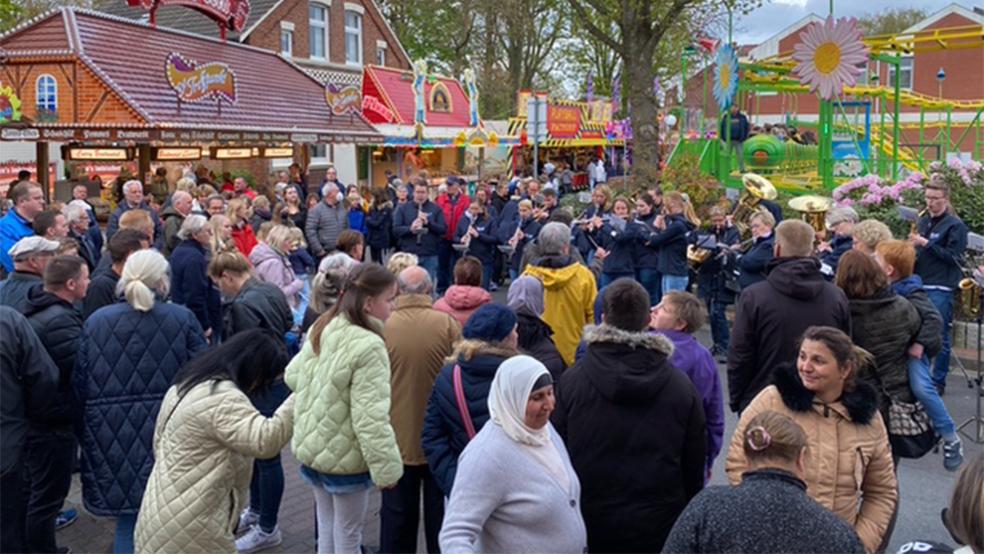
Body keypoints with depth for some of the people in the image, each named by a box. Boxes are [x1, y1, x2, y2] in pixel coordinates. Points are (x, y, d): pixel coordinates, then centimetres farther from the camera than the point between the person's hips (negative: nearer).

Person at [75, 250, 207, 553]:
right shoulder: (183, 318, -7)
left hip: (114, 438, 1)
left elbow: (80, 384, 1)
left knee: (130, 518, 13)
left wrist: (91, 428, 15)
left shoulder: (95, 322, -1)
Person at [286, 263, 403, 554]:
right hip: (344, 456, -7)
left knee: (326, 525, 23)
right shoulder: (368, 347, -27)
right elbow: (370, 419, -28)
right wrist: (387, 469, -20)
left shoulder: (321, 329, -3)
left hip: (311, 446, 7)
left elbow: (292, 375, 9)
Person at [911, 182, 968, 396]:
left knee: (939, 336, -2)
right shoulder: (923, 221, 14)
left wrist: (925, 243, -17)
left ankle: (938, 382, 6)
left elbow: (954, 257, -12)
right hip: (919, 285, 6)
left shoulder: (955, 225, -5)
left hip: (941, 289, -6)